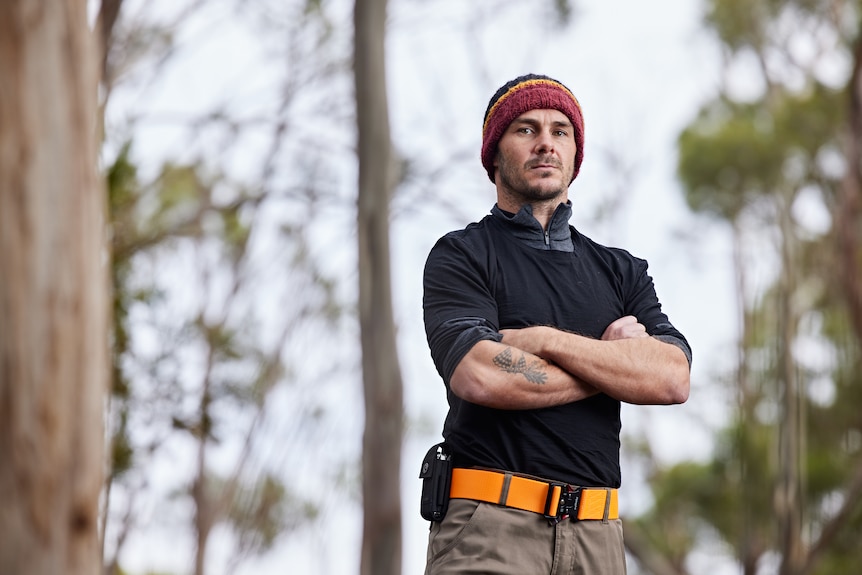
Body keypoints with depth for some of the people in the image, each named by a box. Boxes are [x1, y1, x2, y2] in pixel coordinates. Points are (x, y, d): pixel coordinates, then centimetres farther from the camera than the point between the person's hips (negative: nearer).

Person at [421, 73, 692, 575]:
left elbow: (674, 379, 2)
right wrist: (613, 359, 0)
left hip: (596, 534, 4)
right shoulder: (461, 256, 7)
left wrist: (546, 341, -6)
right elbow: (478, 376, -12)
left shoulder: (622, 271, 20)